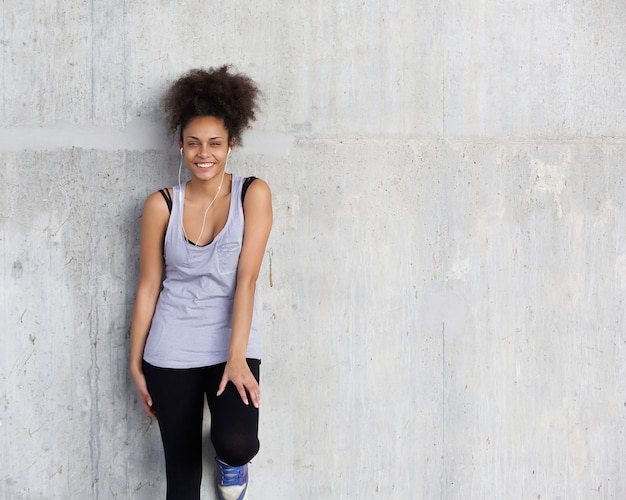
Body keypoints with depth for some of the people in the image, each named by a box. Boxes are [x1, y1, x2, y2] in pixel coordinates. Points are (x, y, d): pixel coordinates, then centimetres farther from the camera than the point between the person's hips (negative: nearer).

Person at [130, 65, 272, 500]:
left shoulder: (253, 194, -6)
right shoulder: (162, 205, -1)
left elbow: (247, 278, -13)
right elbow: (149, 286, 4)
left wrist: (236, 358, -21)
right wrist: (136, 363, 6)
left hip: (233, 344, -1)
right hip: (172, 351, 2)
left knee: (237, 443, -22)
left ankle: (231, 460, 17)